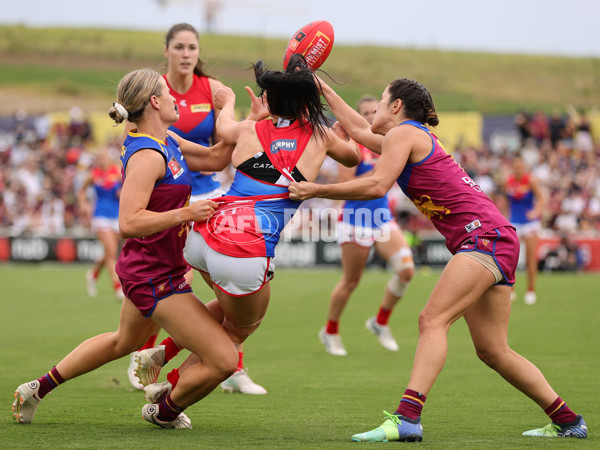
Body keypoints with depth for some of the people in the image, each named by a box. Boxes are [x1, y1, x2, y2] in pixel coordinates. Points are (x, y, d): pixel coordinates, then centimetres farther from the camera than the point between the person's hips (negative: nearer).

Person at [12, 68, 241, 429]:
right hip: (155, 277, -11)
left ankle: (38, 389, 41)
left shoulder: (166, 142, 6)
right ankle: (165, 412, 17)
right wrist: (184, 214, -32)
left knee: (125, 342, 35)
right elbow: (129, 222, -31)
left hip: (146, 270, 11)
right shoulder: (147, 155, -24)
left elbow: (215, 158, 18)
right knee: (223, 360, -9)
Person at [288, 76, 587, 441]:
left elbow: (377, 185, -17)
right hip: (497, 242, 10)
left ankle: (407, 418, -34)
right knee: (492, 350, 9)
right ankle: (568, 421, 13)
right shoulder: (417, 138, 25)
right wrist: (322, 89, 46)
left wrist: (316, 190, -11)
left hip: (484, 234, -10)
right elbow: (358, 130, 40)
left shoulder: (402, 134, -3)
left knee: (433, 320, -21)